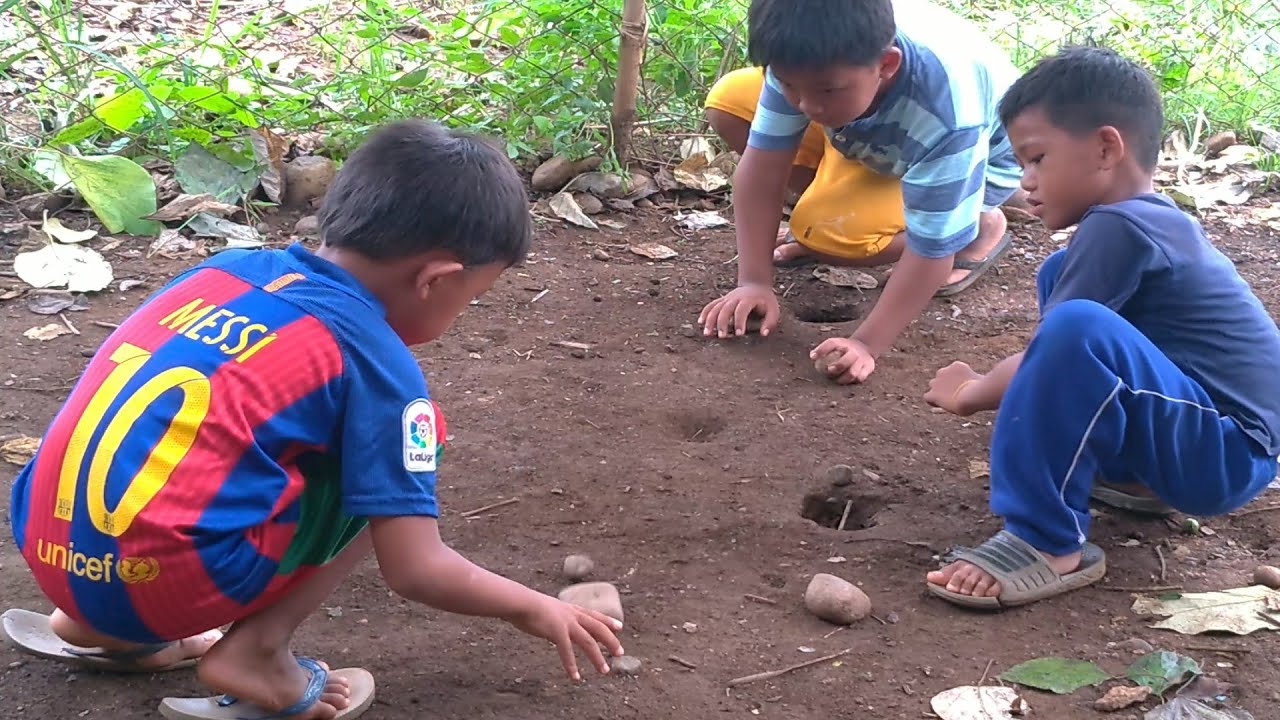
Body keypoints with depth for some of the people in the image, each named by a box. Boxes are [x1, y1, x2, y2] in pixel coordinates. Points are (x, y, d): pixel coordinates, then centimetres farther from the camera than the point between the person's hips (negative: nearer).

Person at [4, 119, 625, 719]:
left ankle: (103, 628, 23)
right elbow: (415, 570, -2)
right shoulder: (376, 358, -3)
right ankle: (256, 652, 1)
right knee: (387, 453, 8)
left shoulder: (229, 267, 14)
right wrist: (533, 609, 15)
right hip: (167, 578, -7)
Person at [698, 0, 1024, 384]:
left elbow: (929, 252, -38)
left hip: (982, 159, -5)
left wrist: (867, 344, -41)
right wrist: (753, 282, -32)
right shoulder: (804, 57, -35)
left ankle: (980, 229, -4)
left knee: (824, 231, -28)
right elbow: (762, 165, -28)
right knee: (729, 102, -8)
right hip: (872, 135, 5)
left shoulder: (946, 118, -46)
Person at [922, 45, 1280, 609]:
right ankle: (1130, 475, 14)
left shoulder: (1119, 227, -17)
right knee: (1059, 278, 18)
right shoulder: (1155, 219, 12)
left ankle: (1049, 543, -22)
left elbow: (1062, 347, -14)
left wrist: (971, 394, 3)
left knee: (1076, 329, -35)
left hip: (1224, 455, -11)